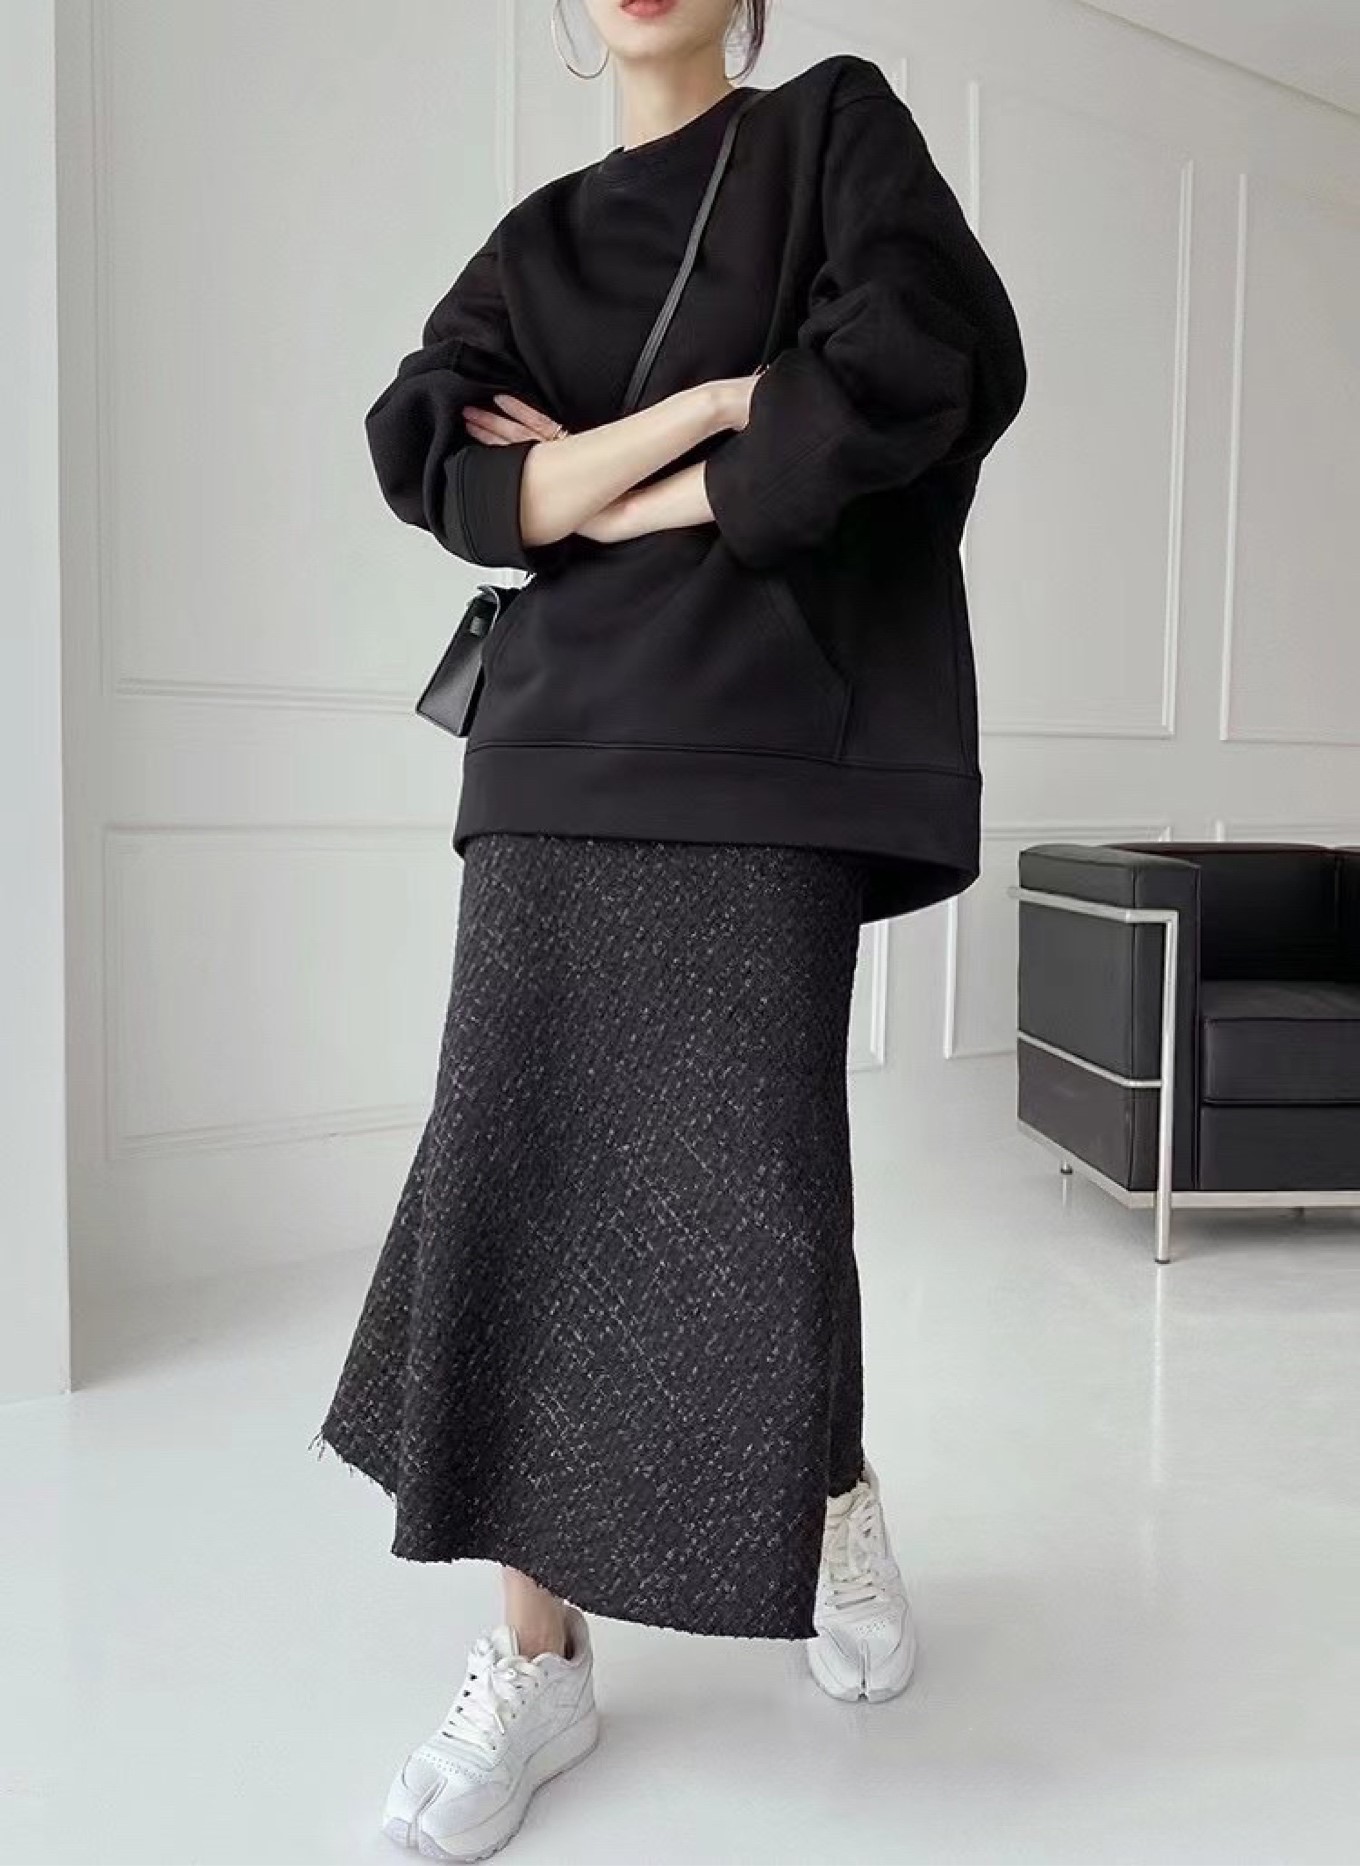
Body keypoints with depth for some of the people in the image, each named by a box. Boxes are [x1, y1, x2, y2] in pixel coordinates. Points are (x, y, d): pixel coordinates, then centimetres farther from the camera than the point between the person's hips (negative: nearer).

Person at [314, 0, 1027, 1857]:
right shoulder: (537, 244, 20)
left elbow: (922, 372, -8)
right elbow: (430, 461, 3)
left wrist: (607, 491, -1)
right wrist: (719, 398, -7)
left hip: (760, 755, -3)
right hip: (562, 758, 4)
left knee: (746, 1194, -7)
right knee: (522, 1185, -1)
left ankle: (834, 1489, 26)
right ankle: (538, 1658, 14)